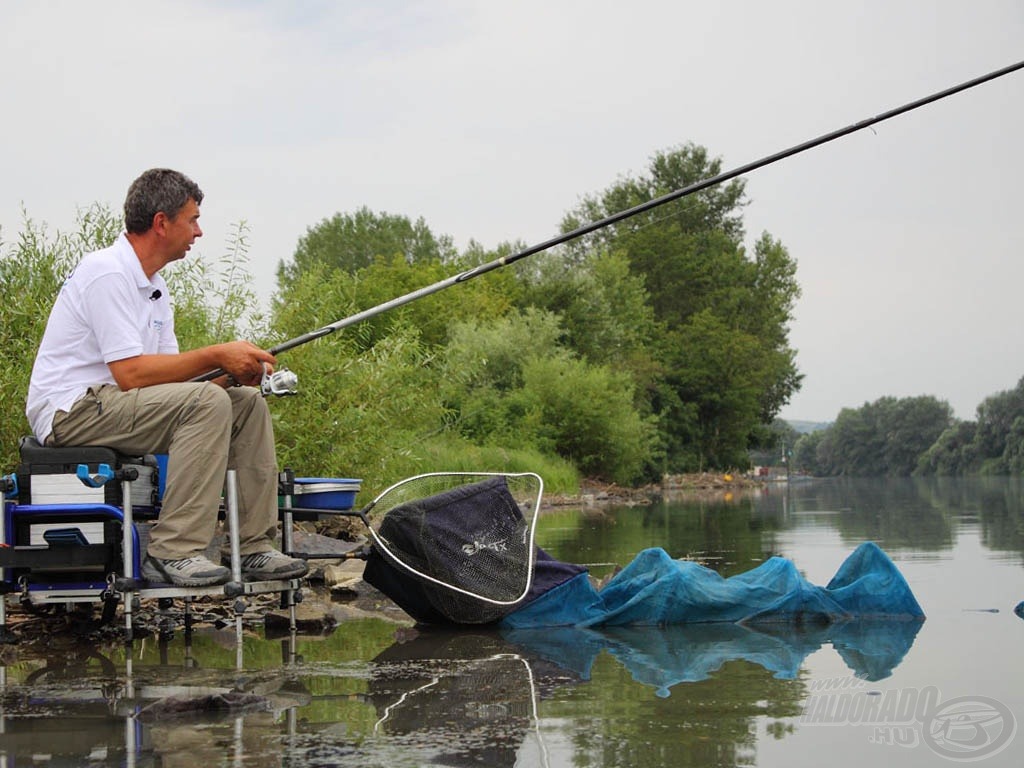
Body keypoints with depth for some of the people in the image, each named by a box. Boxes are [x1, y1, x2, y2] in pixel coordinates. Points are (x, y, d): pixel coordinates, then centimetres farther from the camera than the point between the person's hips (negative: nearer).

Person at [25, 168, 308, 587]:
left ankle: (253, 549, 2)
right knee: (208, 404, -28)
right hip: (70, 410, -10)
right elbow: (131, 373, -24)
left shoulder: (153, 286, 15)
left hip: (112, 402, 10)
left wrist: (234, 373, -6)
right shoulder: (106, 273, -17)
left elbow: (167, 375, 11)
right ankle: (173, 553, -25)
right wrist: (216, 356, -20)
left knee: (247, 403, 3)